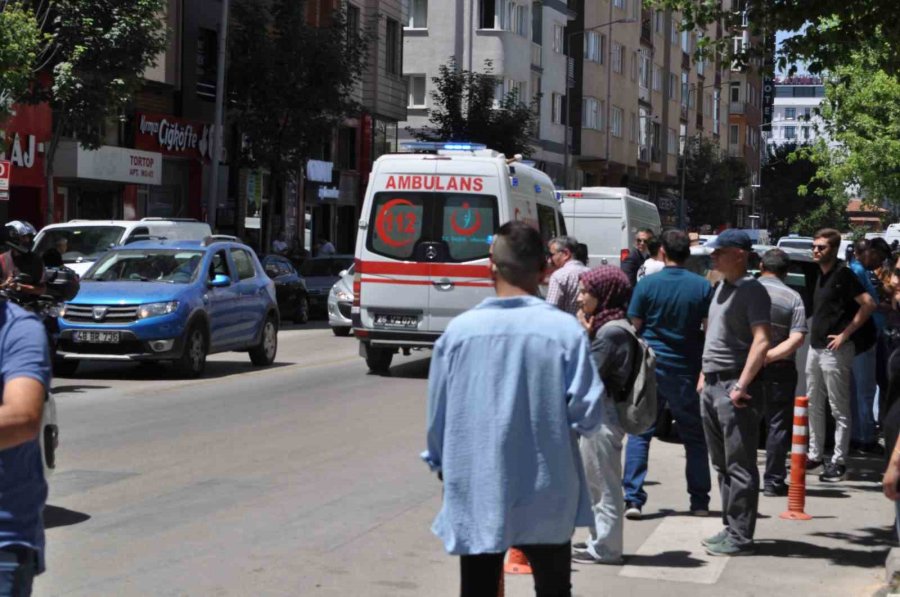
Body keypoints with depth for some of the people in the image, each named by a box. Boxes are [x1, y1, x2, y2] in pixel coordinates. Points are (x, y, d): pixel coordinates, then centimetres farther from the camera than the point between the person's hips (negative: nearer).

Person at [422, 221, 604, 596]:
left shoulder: (459, 330, -6)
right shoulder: (565, 330, -11)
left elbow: (438, 414, 2)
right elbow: (587, 414, -11)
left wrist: (439, 464, 20)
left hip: (475, 495, 1)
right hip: (546, 496, 0)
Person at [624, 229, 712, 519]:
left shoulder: (647, 284, -4)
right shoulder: (703, 287, -1)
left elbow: (635, 327, 0)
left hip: (650, 367, -1)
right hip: (686, 372, 1)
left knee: (640, 432, 3)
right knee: (694, 435, 13)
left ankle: (633, 498, -6)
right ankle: (699, 500, 18)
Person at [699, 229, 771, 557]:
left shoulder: (752, 291, -12)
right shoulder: (722, 287, 16)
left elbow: (761, 341, -20)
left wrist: (741, 386, -23)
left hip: (734, 387, -10)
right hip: (713, 385, 10)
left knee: (739, 466, -5)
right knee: (722, 464, 15)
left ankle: (739, 538, -2)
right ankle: (730, 528, 23)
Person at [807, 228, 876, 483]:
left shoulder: (842, 275, -12)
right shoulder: (821, 276, 14)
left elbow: (868, 304, -19)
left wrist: (845, 334, -17)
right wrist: (815, 333, 14)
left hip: (834, 350, -9)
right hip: (815, 348, 9)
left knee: (839, 410, -3)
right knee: (814, 406, 15)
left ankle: (838, 462, -1)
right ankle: (815, 455, 23)